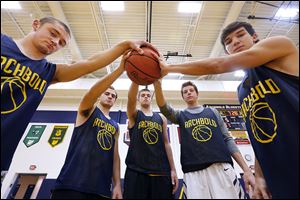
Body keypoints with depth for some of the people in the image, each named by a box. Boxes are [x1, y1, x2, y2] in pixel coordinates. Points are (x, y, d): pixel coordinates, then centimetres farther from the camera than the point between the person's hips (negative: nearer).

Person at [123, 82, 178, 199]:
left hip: (161, 170, 3)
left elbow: (166, 143, 10)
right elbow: (131, 97, -16)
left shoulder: (161, 118, 13)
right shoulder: (134, 115, 6)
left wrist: (173, 169, 4)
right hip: (136, 169, -2)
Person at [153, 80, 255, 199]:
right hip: (193, 172, -1)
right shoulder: (180, 115, 11)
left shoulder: (213, 112, 16)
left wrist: (246, 169, 3)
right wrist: (157, 85, -28)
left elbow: (228, 140, 12)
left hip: (222, 168, 2)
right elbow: (164, 108, -10)